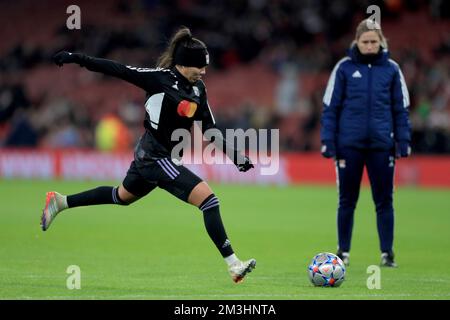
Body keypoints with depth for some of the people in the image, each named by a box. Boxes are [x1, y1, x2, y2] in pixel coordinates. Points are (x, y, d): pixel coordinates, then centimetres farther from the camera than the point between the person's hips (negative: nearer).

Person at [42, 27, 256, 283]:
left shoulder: (198, 89, 5)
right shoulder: (161, 78, -17)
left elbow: (210, 132, 9)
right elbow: (120, 70, -15)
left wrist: (236, 157, 4)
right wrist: (77, 59, -18)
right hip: (156, 158, -9)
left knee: (122, 196, 29)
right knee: (208, 197, -17)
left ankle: (60, 202, 44)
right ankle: (233, 264, -16)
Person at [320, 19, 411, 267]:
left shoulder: (391, 69, 4)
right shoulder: (344, 68, 0)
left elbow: (400, 108, 8)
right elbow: (330, 107, 2)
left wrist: (403, 141, 2)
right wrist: (328, 141, -3)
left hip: (382, 145, 1)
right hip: (349, 144, -1)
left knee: (384, 200, 2)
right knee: (347, 200, 6)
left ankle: (387, 253, 8)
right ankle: (343, 251, 16)